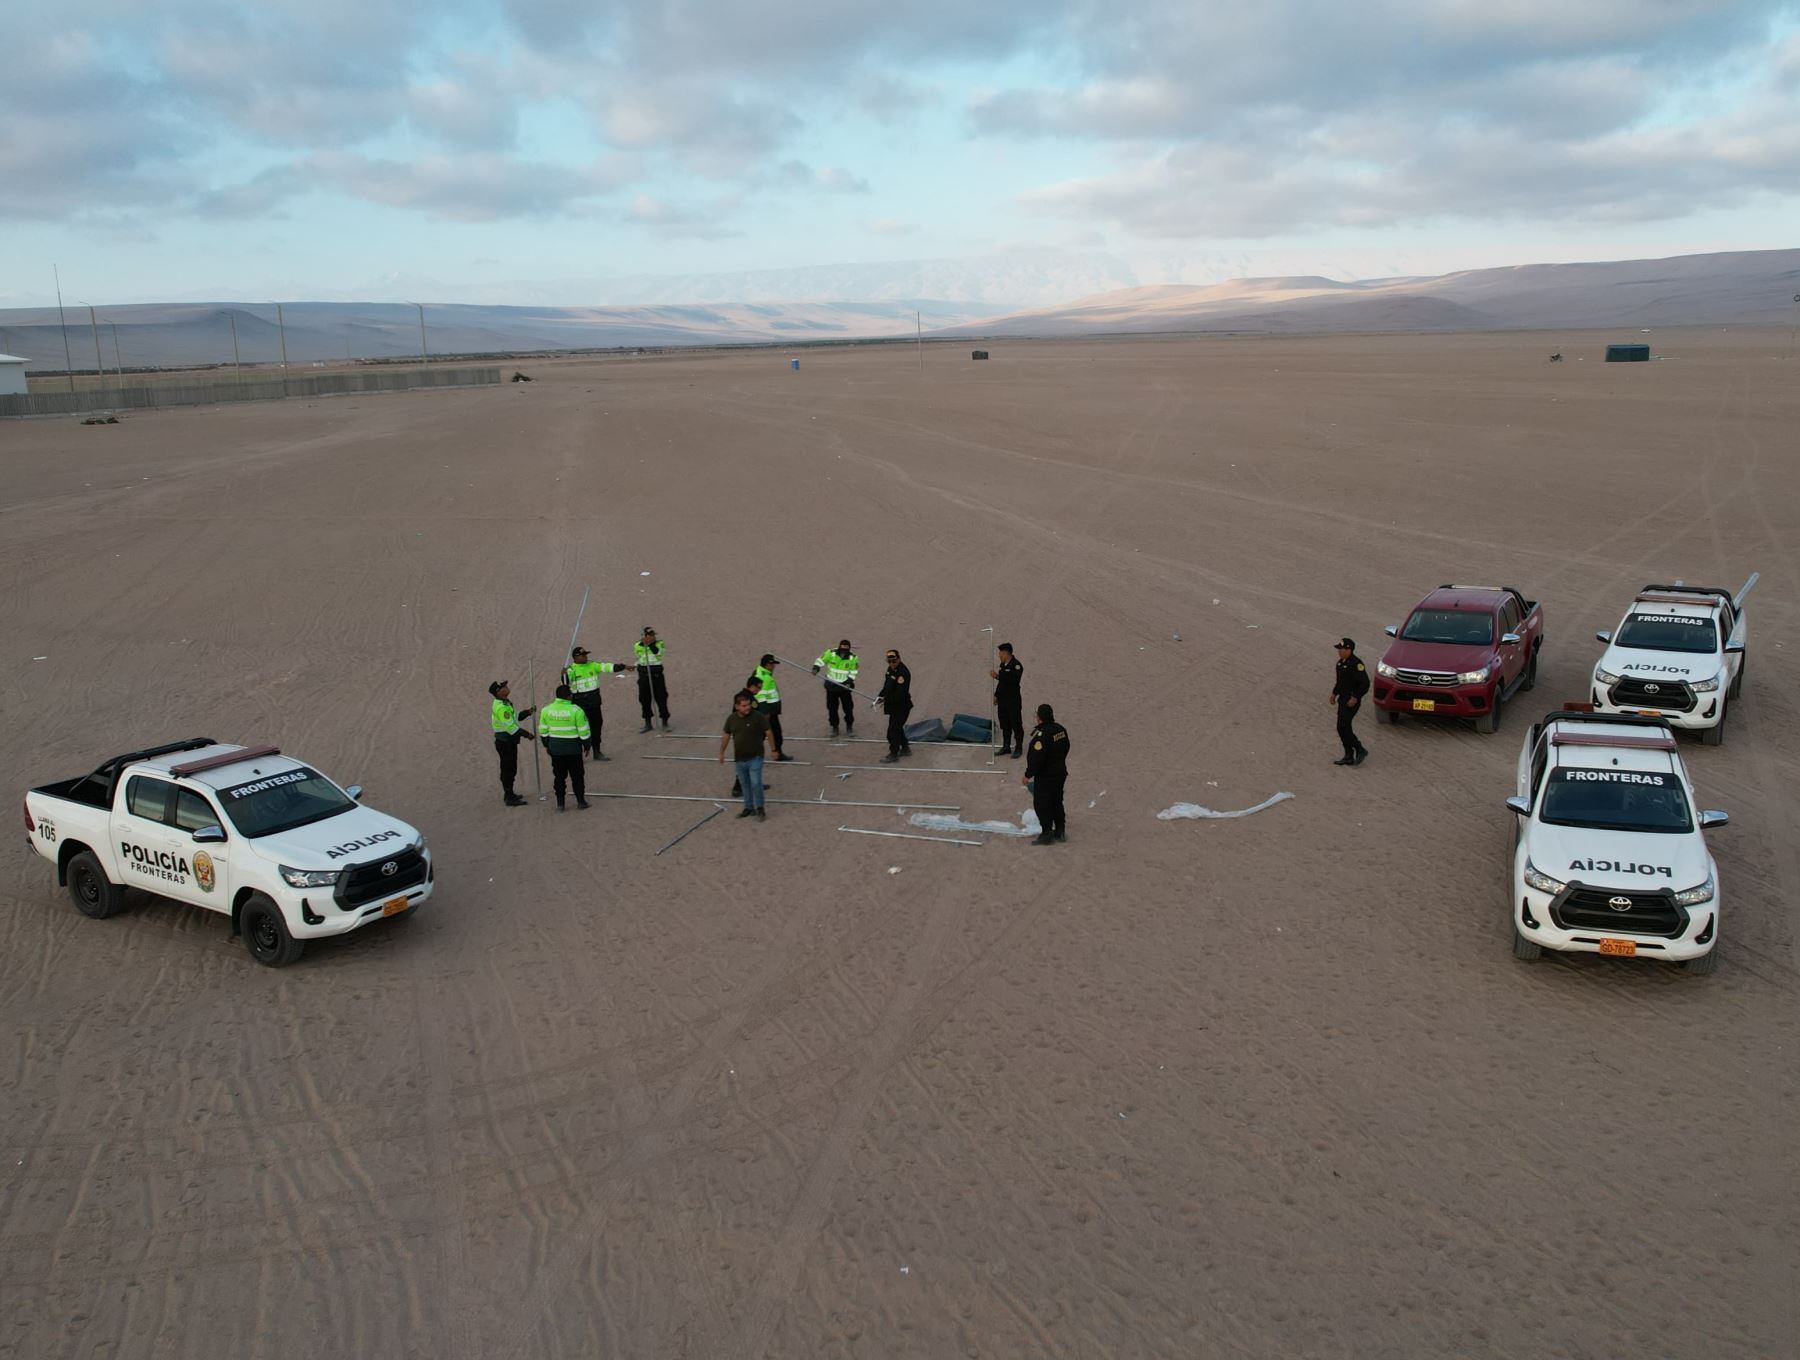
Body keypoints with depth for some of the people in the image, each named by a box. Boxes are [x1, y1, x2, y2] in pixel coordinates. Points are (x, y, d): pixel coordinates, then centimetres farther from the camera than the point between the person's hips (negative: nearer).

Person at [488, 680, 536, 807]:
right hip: (506, 742, -10)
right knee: (508, 769, -4)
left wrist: (527, 712, 4)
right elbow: (510, 726, -26)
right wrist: (526, 734, -21)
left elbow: (515, 717, 19)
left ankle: (509, 794, 31)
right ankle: (509, 798, 1)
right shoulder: (501, 707, -23)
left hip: (508, 741, 10)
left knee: (509, 769, 19)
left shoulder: (505, 703, 11)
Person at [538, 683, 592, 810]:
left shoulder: (546, 710, -2)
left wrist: (546, 745, 19)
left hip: (555, 748, 3)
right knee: (577, 776, 10)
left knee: (559, 776, 13)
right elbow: (583, 731, -10)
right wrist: (586, 745, 4)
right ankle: (581, 801, 17)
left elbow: (543, 731, 6)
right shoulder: (575, 710, -14)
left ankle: (559, 804, 16)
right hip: (573, 748, -3)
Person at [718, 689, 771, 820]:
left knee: (755, 783, -10)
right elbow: (726, 736, 11)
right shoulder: (731, 719, -1)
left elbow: (768, 733, -5)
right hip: (740, 759, 4)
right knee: (744, 784, 13)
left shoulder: (758, 717, -13)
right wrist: (721, 753, 16)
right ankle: (749, 808, 27)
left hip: (755, 757, -4)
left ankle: (760, 809, 6)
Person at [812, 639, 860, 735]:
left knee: (848, 707, 2)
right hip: (831, 685, 1)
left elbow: (853, 672, -3)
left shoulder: (853, 658, -9)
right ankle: (834, 727, 21)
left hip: (844, 686, -1)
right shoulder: (831, 653, -11)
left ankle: (849, 726, 22)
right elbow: (820, 660, -4)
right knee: (832, 707, 7)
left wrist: (849, 682, -15)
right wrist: (816, 668, -20)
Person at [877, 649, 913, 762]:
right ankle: (905, 748, 37)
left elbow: (901, 693, -28)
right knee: (897, 727, 22)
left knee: (893, 729, -7)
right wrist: (881, 696, 8)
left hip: (901, 705, -10)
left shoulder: (903, 673, -24)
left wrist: (887, 700, -25)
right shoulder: (890, 669, 6)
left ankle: (893, 754, 0)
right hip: (894, 705, 10)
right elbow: (887, 684, 20)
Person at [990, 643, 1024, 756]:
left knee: (1016, 725, 0)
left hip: (1013, 701, -8)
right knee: (1005, 725, 13)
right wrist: (996, 695, 17)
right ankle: (1006, 747, 22)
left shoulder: (1016, 665, -14)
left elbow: (1013, 680, -27)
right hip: (1002, 700, 8)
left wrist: (997, 676, -25)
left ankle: (1018, 748, 8)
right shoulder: (1003, 665, 11)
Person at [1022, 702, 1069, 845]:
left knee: (1042, 805, 3)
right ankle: (1060, 832, 28)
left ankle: (1047, 834, 7)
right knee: (1057, 802, 20)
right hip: (1061, 773, 9)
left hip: (1045, 777, -9)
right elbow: (1065, 749, 14)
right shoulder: (1061, 729, 1)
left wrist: (1028, 775, -13)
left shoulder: (1041, 735, -26)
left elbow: (1036, 759, -24)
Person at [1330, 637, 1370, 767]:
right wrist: (1334, 694, 16)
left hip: (1352, 701, -9)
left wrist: (1355, 698, -23)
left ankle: (1360, 750, 2)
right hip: (1343, 699, 9)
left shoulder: (1356, 663, -18)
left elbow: (1365, 683, -20)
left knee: (1342, 728, -10)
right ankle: (1349, 756, 16)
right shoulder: (1341, 662, 10)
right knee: (1345, 728, 11)